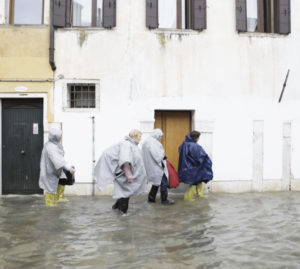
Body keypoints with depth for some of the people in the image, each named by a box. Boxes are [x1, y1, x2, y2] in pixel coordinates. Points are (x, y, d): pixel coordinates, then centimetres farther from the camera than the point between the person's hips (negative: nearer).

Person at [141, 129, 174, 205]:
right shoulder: (152, 141, -16)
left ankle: (151, 198, 21)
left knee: (156, 182, 18)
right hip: (156, 166, -10)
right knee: (164, 182, -3)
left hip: (151, 166, 10)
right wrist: (161, 162, -19)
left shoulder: (146, 141, 18)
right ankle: (164, 200, 2)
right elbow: (156, 154, -25)